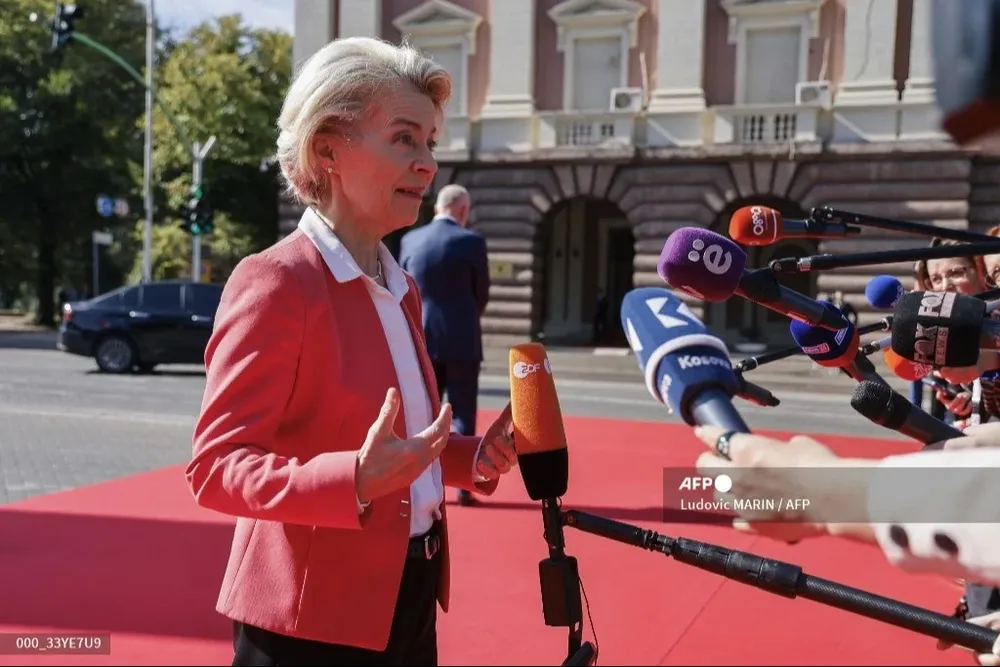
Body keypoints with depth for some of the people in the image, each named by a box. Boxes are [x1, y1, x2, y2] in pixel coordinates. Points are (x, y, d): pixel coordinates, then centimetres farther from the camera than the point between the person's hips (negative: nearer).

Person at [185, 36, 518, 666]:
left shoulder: (401, 287, 9)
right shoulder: (273, 281, -17)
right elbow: (215, 466, -20)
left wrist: (474, 455, -1)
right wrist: (356, 481, -34)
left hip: (409, 597, 8)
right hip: (312, 616, -8)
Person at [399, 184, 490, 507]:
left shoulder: (409, 240, 3)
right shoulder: (471, 241, -8)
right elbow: (482, 293, 0)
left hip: (421, 339, 3)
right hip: (462, 340, -3)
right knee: (462, 415, 4)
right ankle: (464, 487, 6)